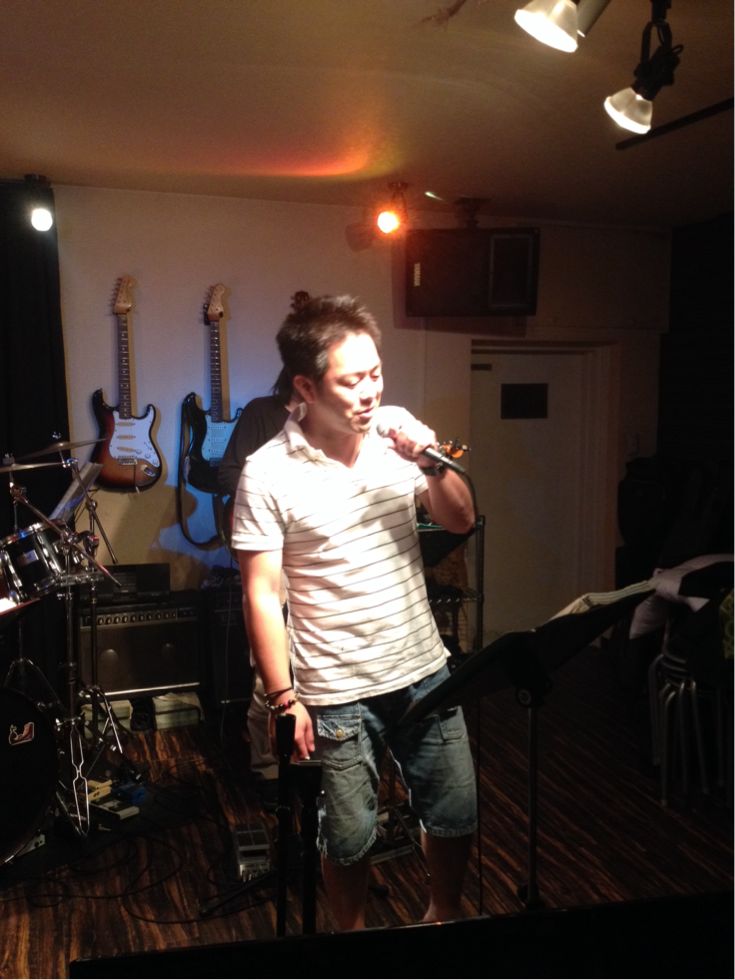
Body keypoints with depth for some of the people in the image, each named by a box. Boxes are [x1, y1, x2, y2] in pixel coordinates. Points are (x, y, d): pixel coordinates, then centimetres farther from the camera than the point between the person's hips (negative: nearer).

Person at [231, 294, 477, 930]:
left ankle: (445, 914, 47)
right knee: (350, 839, 13)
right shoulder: (268, 473, -15)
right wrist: (283, 699, -10)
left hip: (423, 669, 4)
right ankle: (354, 934, 43)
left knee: (457, 816, 17)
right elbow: (262, 594, -11)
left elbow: (461, 521, 3)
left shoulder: (398, 431, -3)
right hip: (336, 692, -4)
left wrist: (431, 466, -16)